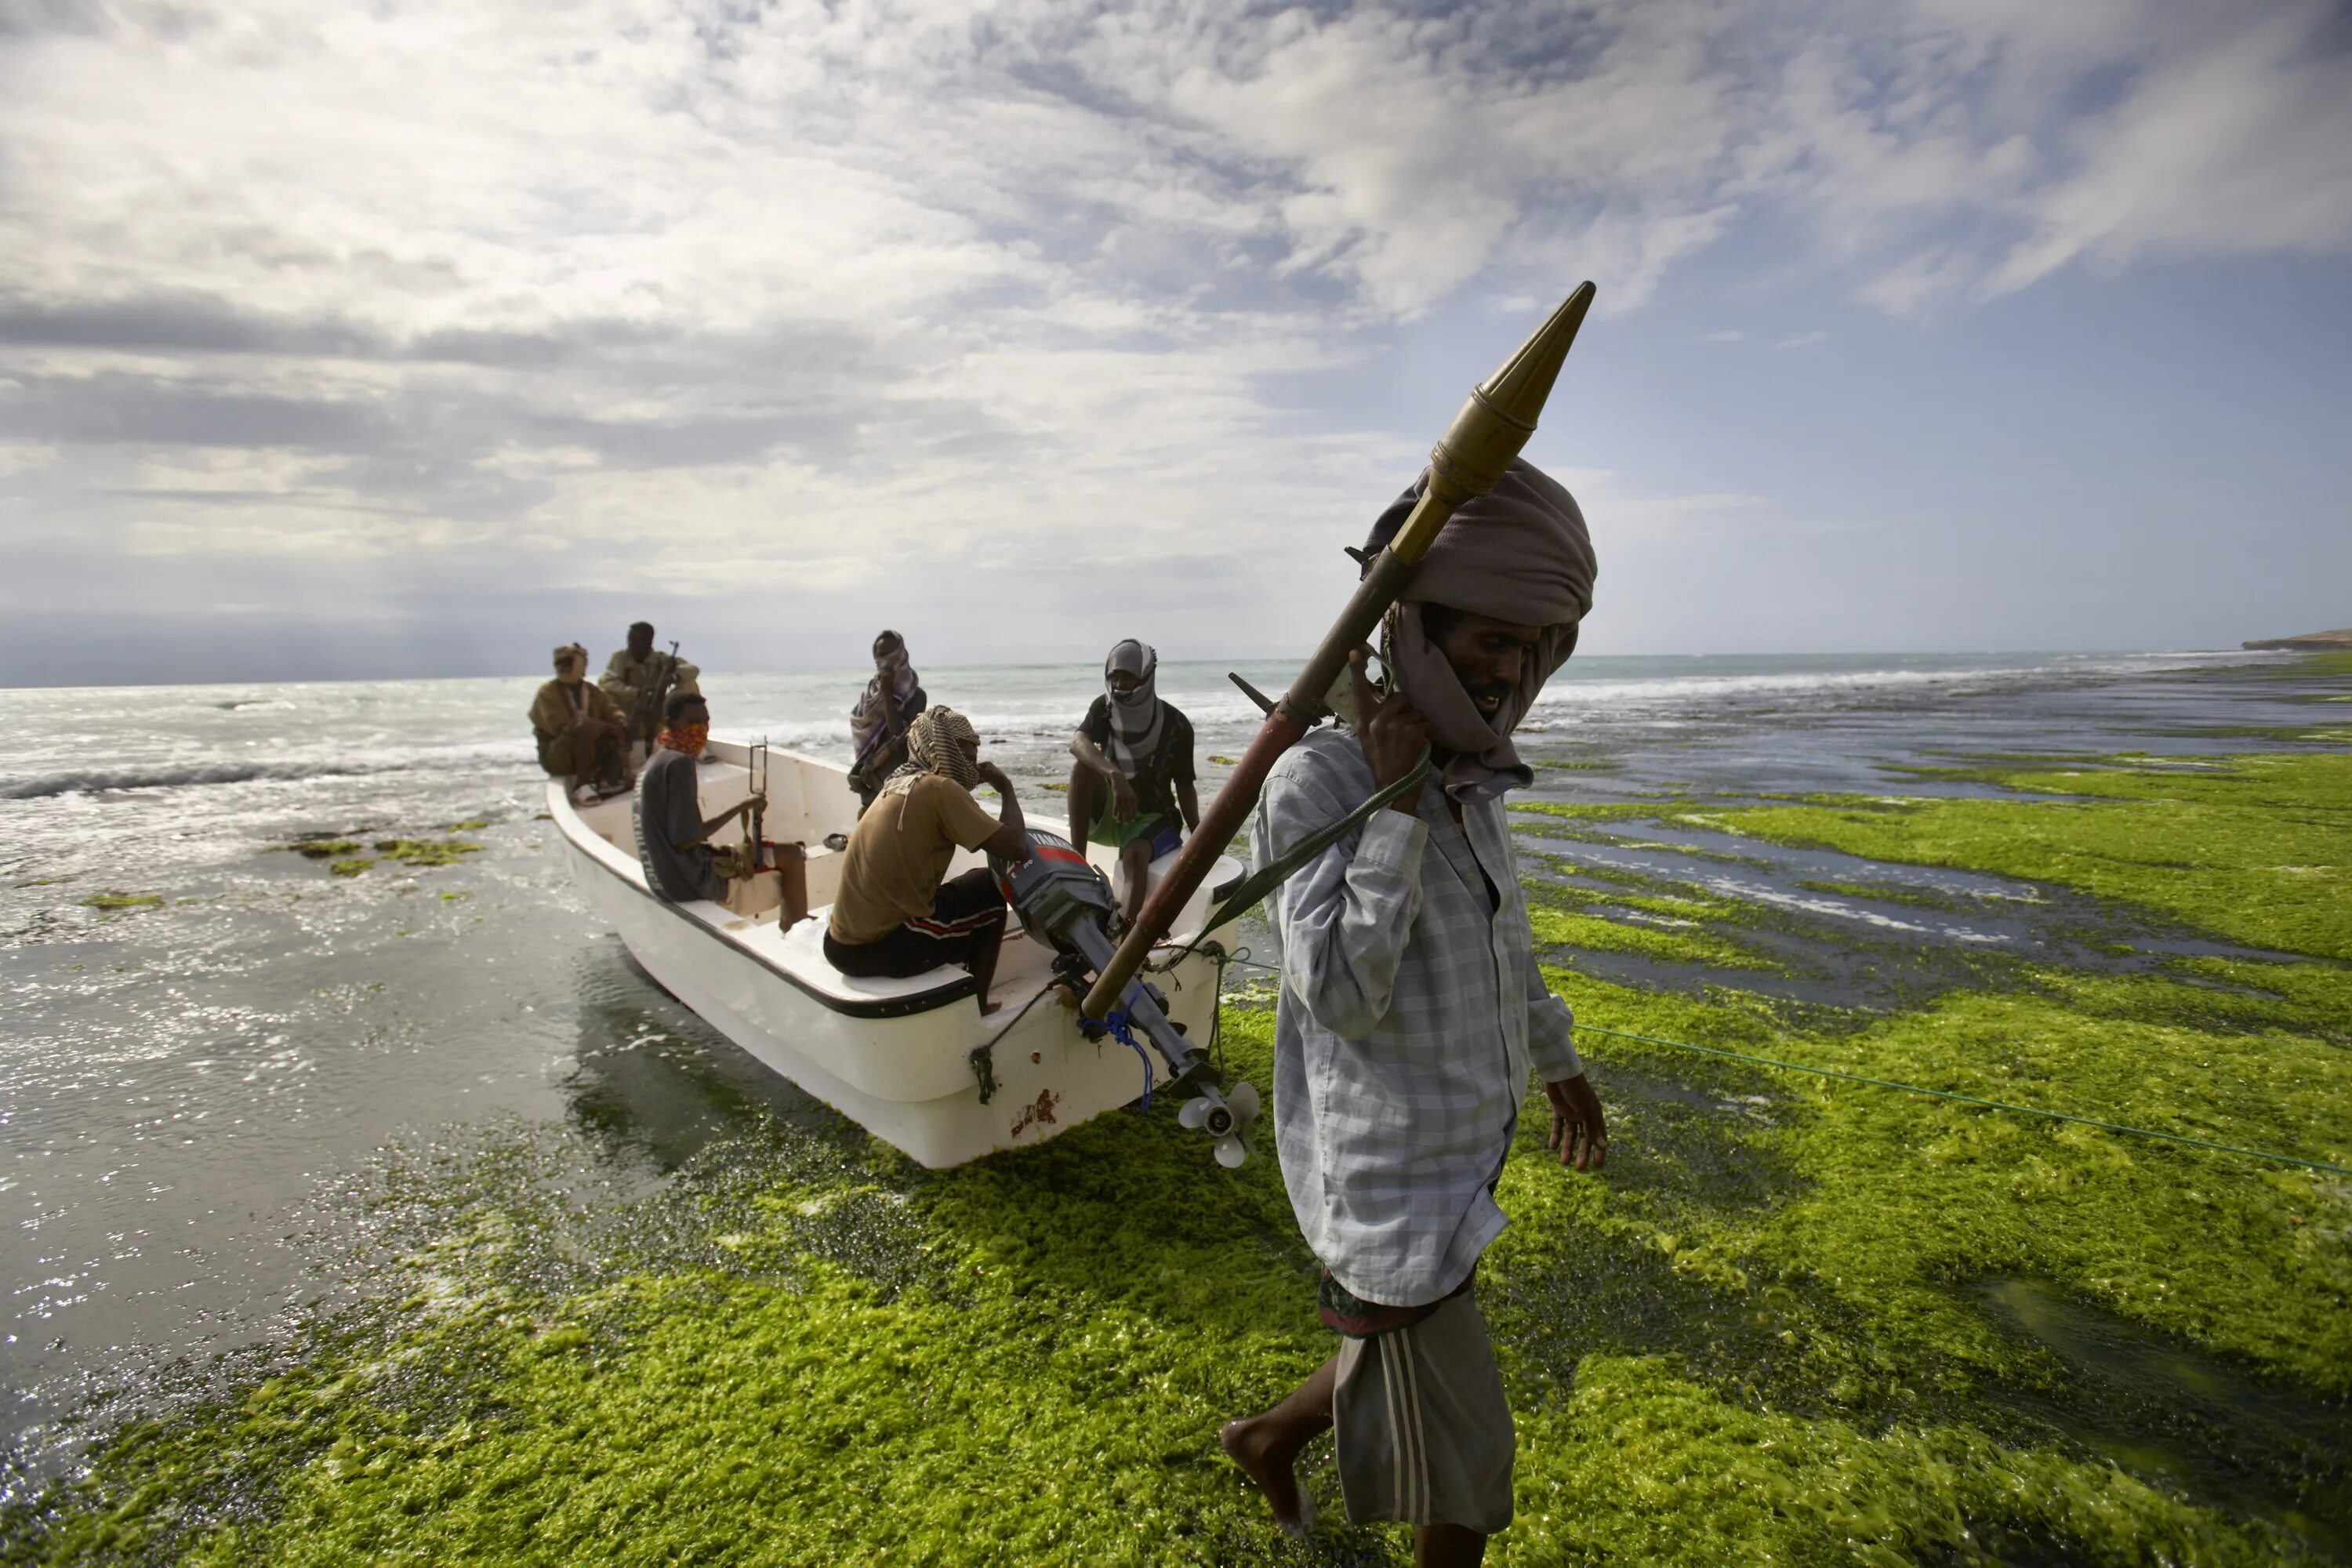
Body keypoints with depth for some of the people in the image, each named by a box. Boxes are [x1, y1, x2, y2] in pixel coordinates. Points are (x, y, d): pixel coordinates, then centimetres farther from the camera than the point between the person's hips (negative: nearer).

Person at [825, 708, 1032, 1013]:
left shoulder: (898, 783, 12)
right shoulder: (939, 788, -13)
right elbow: (1016, 849, -16)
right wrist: (1006, 788, -2)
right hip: (881, 948, -8)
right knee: (991, 891, 10)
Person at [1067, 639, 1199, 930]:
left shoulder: (1175, 724, -10)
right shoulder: (1104, 708, -5)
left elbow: (1184, 786, -6)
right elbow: (1077, 743, -26)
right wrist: (1115, 775, -45)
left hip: (1152, 817, -3)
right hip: (1109, 814, 3)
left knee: (1135, 854, -36)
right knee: (1085, 768, -26)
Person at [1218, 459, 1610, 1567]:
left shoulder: (1470, 778, 2)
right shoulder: (1315, 782, -23)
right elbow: (1342, 991, -31)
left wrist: (1556, 1060, 27)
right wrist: (1394, 799, -30)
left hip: (1461, 1160, 8)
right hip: (1388, 1192, -8)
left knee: (1399, 1369, 28)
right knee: (1465, 1456, 12)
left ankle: (1268, 1440, 56)